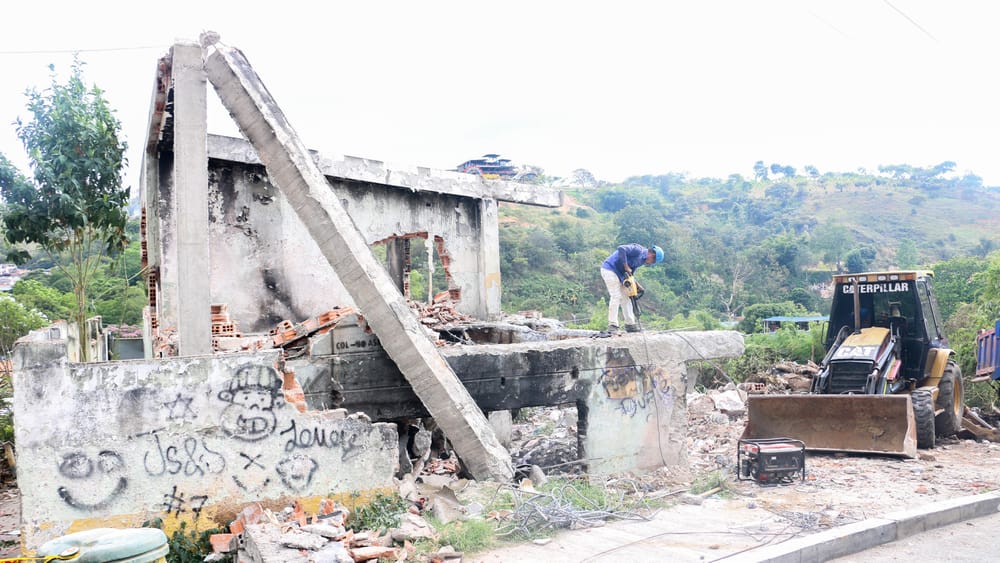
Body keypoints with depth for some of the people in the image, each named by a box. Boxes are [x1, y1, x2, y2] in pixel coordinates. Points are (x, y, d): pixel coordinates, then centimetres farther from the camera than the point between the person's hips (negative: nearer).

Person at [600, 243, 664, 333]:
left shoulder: (642, 259, 14)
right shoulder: (638, 250, -15)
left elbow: (630, 274, 15)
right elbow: (621, 249, -30)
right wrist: (626, 267, -24)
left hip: (618, 273, 10)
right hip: (610, 269, -10)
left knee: (625, 297, 9)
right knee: (616, 296, -13)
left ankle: (630, 324, 13)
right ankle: (612, 325, -12)